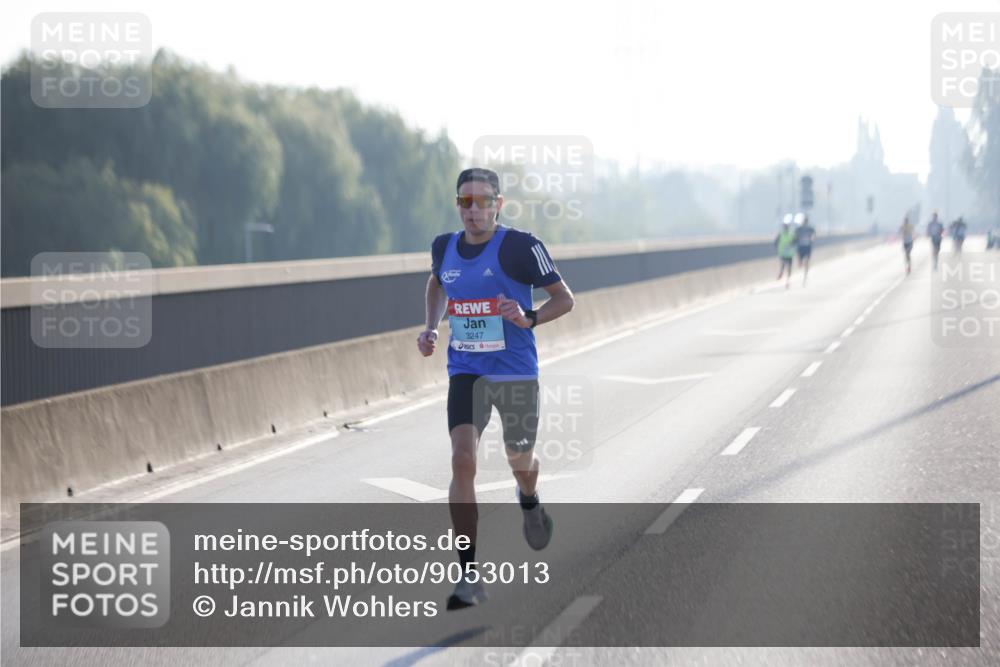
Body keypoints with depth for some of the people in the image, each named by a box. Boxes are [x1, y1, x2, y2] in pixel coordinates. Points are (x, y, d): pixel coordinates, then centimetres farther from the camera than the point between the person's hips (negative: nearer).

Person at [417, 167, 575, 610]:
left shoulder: (520, 246, -13)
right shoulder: (444, 247, 2)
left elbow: (564, 299, -7)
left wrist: (529, 319, -24)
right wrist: (431, 327, 11)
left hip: (516, 372, -2)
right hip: (465, 372, 2)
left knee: (519, 460, 15)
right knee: (462, 460, -17)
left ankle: (529, 503, 57)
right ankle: (470, 576, -16)